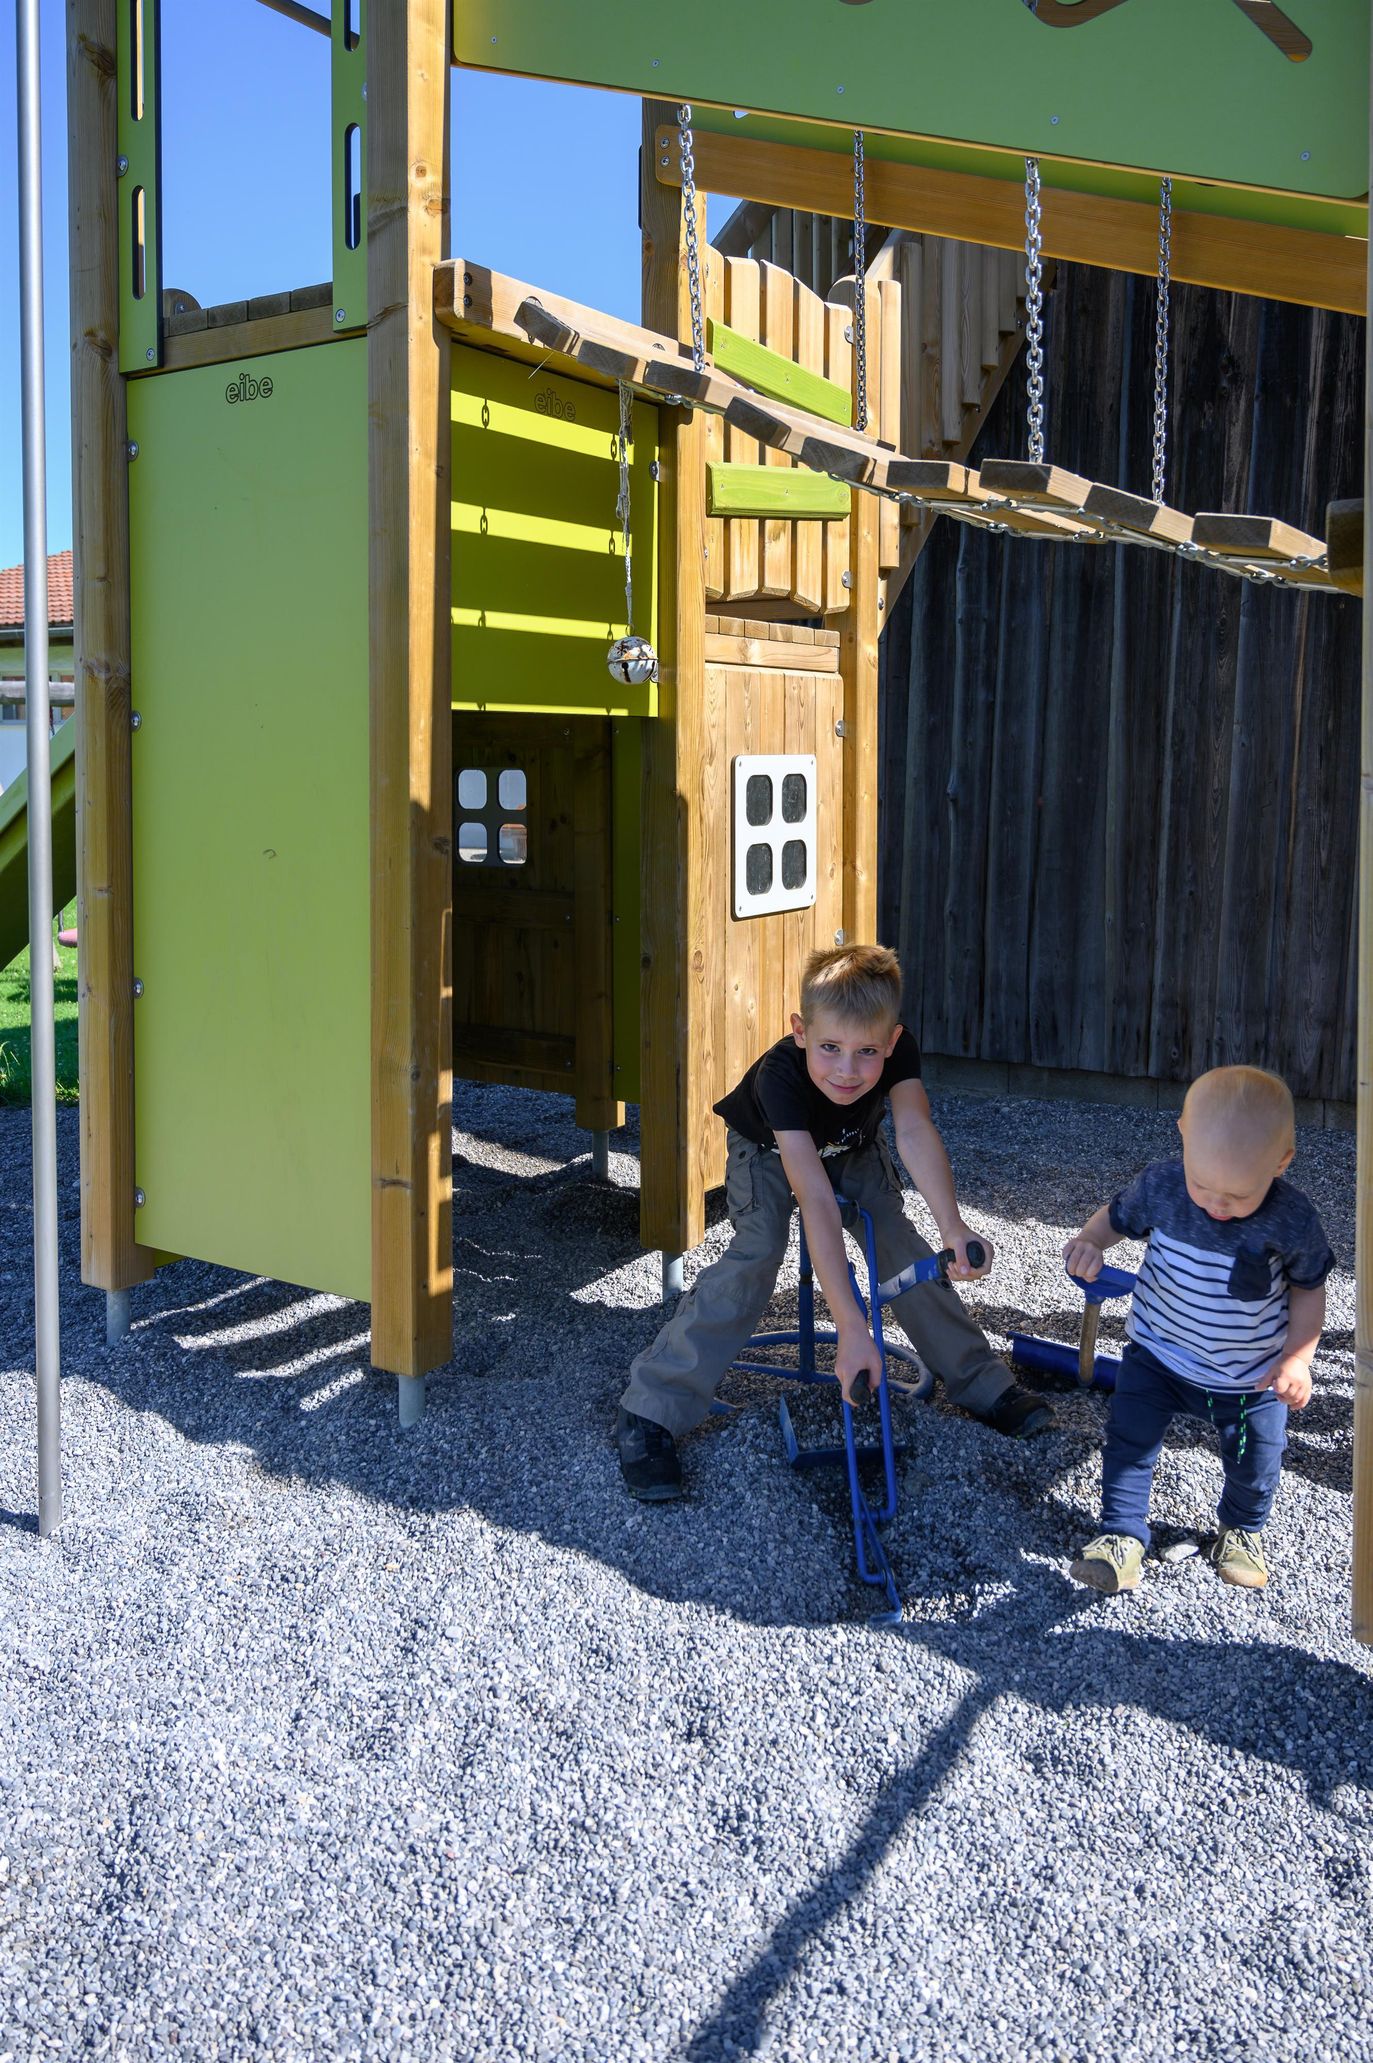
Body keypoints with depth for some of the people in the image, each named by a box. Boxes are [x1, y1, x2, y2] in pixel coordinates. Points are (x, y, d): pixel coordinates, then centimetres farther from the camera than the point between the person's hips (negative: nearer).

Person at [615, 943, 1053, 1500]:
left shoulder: (897, 1049, -33)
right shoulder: (779, 1074, -43)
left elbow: (914, 1130, -45)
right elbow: (815, 1198, -51)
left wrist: (952, 1227, -64)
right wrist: (852, 1328, -56)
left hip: (852, 1150, 4)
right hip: (770, 1151, -4)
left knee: (902, 1246, -9)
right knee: (755, 1256, -24)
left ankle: (982, 1385, 10)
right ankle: (650, 1414, -21)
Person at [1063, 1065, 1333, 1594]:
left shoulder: (1293, 1220, -23)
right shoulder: (1160, 1186, -21)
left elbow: (1309, 1288, -6)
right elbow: (1117, 1216, -1)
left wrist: (1297, 1358, -14)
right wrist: (1088, 1241, -21)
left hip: (1251, 1376, 0)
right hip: (1157, 1355, 0)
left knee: (1255, 1461, 14)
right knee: (1129, 1442, -3)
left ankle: (1242, 1528, 44)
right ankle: (1122, 1535, 14)